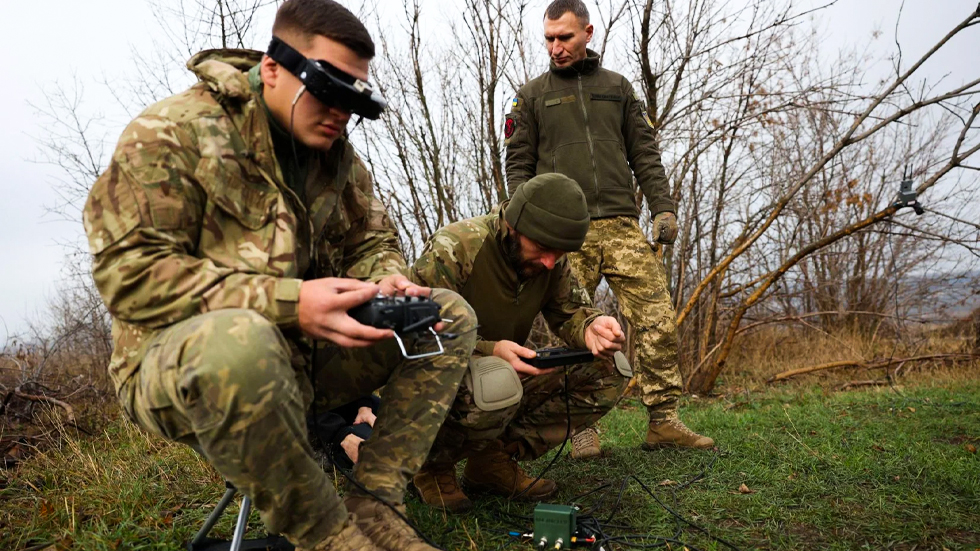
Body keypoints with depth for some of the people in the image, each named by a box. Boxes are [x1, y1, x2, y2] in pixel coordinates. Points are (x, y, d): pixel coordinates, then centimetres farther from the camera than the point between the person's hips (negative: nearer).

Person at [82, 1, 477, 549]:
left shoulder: (338, 155, 8)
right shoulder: (173, 132, -11)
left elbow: (374, 242, 15)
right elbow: (130, 273, -19)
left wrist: (387, 281, -12)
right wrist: (287, 303, -30)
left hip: (303, 357, 6)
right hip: (177, 357, -6)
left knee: (452, 316, -4)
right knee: (239, 341, -42)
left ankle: (375, 505, -10)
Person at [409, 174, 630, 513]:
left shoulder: (551, 260, -5)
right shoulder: (452, 249, -25)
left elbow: (569, 310, 2)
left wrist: (591, 328, -23)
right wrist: (489, 350, -39)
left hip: (507, 370, 7)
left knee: (608, 373, -8)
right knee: (498, 384, -41)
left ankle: (493, 460, -4)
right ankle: (432, 465, -8)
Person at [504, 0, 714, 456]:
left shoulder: (618, 87, 18)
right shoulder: (532, 95, 14)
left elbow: (645, 155, 14)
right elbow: (518, 165, 9)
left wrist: (662, 208, 3)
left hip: (622, 226, 2)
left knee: (658, 323, -5)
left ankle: (663, 422, 4)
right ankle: (583, 429, 7)